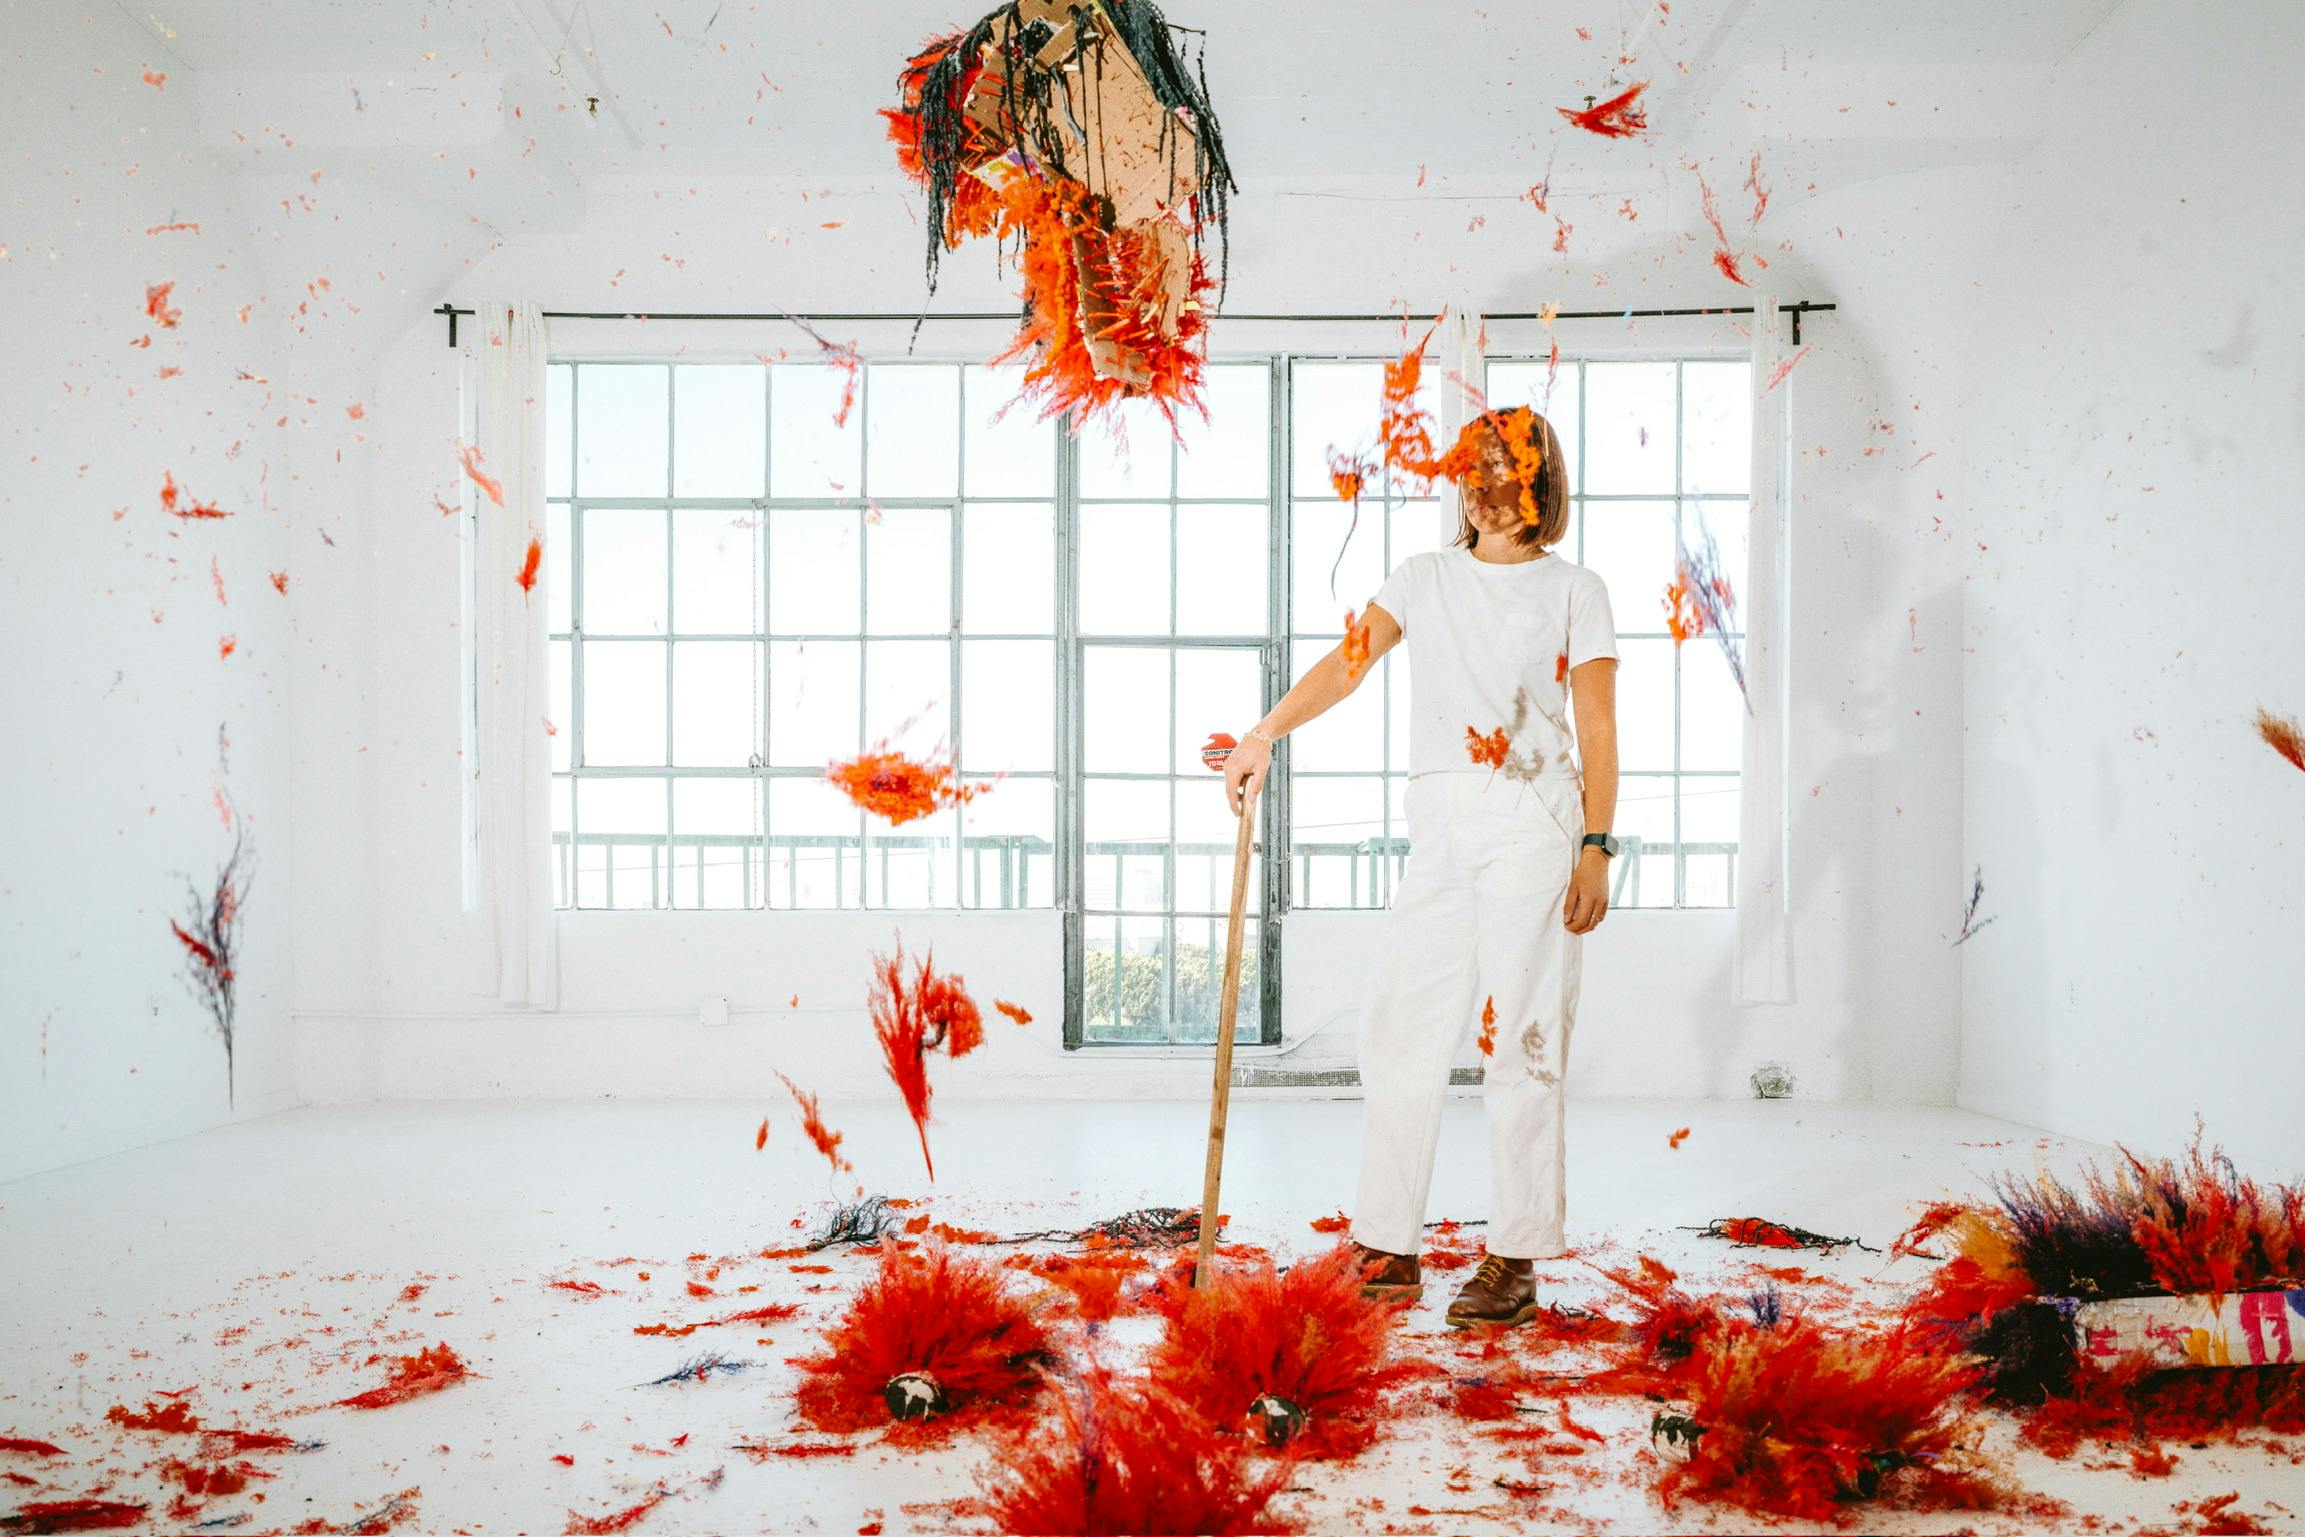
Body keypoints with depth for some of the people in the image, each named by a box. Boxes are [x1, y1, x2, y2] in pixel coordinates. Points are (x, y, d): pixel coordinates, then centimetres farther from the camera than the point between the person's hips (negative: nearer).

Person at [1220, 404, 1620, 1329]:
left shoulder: (1574, 590, 7)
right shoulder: (1424, 578, 15)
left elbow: (1598, 730, 2)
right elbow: (1348, 662, 0)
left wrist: (1596, 849, -7)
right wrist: (1264, 734, -16)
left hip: (1534, 820, -4)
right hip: (1440, 830, 4)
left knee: (1521, 1038, -2)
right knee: (1398, 1030, 3)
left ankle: (1515, 1262, 7)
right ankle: (1387, 1250, 13)